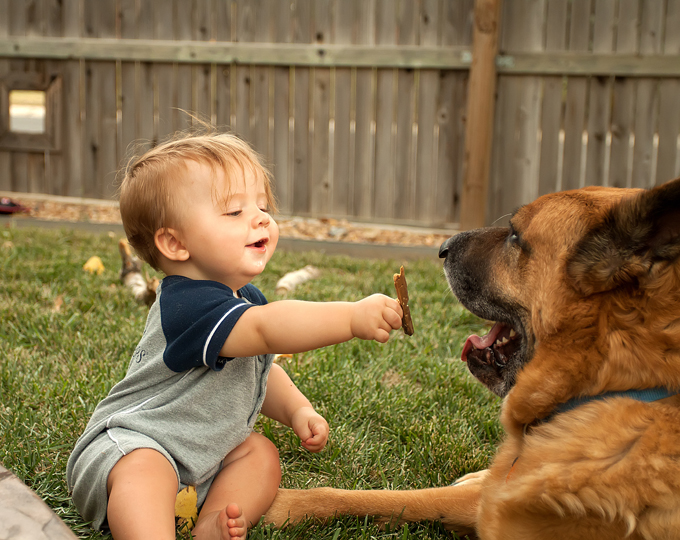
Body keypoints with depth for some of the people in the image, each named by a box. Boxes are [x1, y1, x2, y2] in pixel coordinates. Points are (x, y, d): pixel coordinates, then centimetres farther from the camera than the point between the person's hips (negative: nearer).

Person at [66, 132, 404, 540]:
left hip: (196, 463, 9)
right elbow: (267, 329, -44)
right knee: (144, 470, -37)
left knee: (261, 452, -3)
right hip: (127, 444, -9)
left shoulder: (247, 299, 5)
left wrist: (297, 410, 1)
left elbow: (262, 373, 19)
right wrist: (353, 317, -52)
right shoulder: (187, 304, -27)